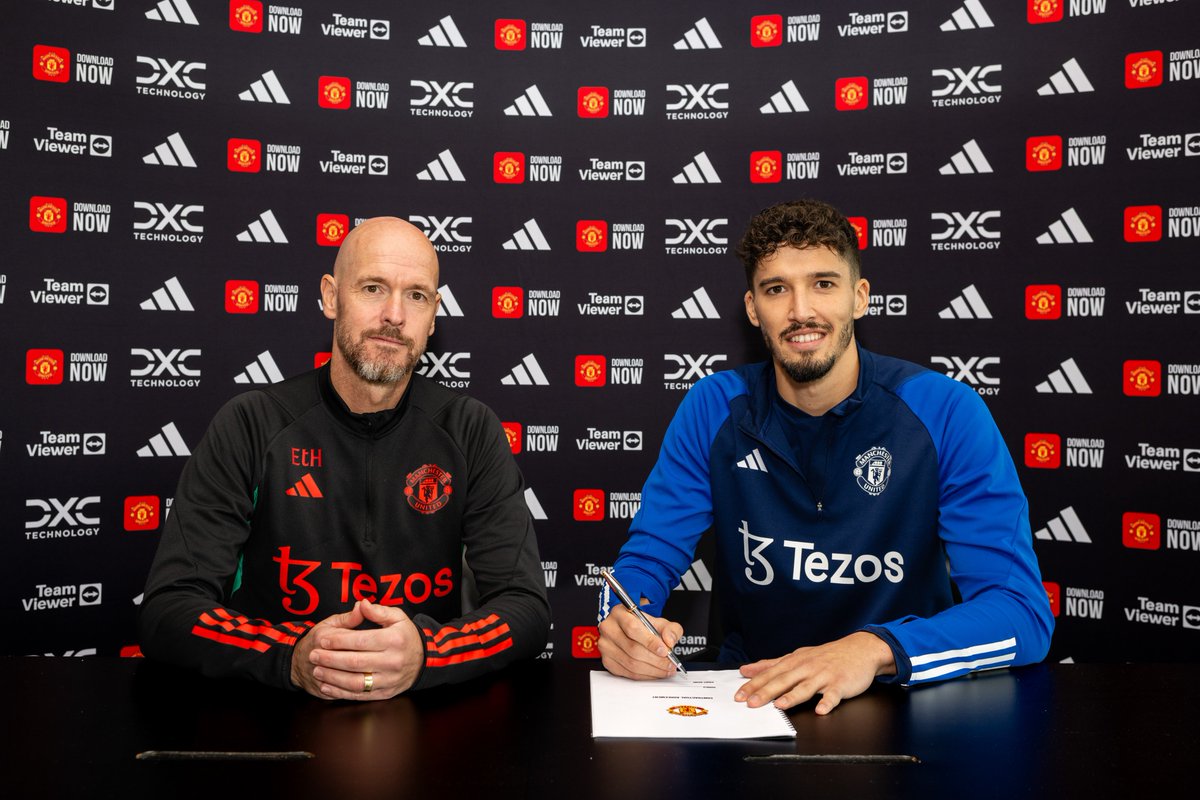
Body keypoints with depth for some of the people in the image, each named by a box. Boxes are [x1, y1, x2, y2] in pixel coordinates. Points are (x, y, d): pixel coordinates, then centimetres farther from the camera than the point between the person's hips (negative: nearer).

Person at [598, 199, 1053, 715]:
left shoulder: (946, 412, -10)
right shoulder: (712, 409, -3)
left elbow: (1023, 611, -15)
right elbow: (648, 557, -3)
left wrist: (874, 648, -32)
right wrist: (626, 624, -26)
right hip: (748, 693, 3)